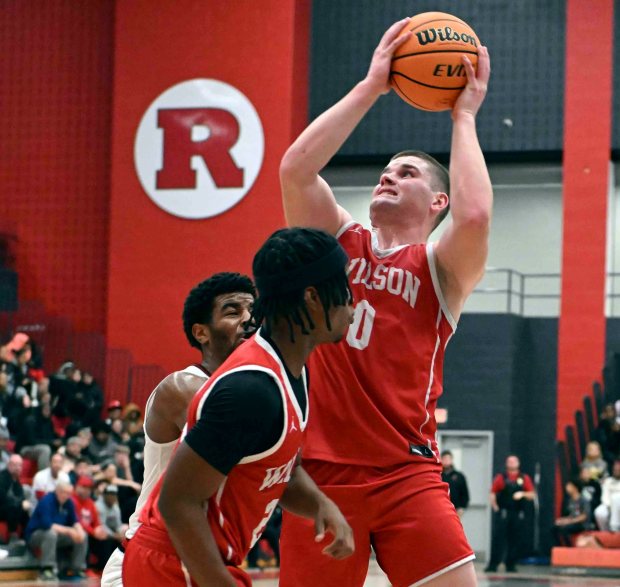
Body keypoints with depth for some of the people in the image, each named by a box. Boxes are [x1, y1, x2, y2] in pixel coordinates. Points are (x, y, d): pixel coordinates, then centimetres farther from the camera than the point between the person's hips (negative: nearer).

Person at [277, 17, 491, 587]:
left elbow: (475, 215, -18)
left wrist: (464, 117, -6)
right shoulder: (337, 242, 13)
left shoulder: (439, 268, 5)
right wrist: (371, 86, -3)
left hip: (405, 472, -2)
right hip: (322, 472, 2)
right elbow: (295, 169, -4)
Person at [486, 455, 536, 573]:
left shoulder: (525, 478, 11)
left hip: (518, 513, 2)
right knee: (497, 538, -7)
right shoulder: (501, 478, 6)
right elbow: (492, 494, 5)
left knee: (515, 540, 2)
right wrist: (495, 507, -4)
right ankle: (493, 565, -6)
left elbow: (532, 495, 7)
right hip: (503, 513, -2)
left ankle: (511, 565, 10)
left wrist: (522, 494, -11)